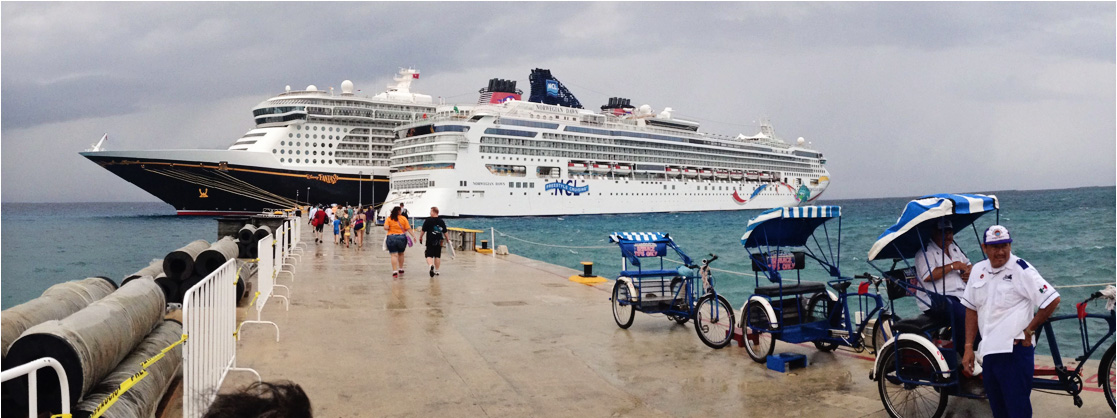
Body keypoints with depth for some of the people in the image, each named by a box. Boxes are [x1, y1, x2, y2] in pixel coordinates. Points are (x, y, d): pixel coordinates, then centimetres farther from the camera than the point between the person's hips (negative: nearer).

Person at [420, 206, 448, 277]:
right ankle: (436, 271, 19)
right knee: (437, 256, 13)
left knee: (429, 255, 0)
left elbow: (423, 231, -4)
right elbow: (445, 232, 11)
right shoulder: (442, 221, 4)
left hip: (430, 242, -4)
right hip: (439, 242, 4)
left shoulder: (428, 220, -7)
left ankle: (431, 265, -29)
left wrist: (420, 237, 11)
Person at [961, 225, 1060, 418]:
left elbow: (1052, 300, -9)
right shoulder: (978, 270, 10)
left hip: (1015, 350, -6)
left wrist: (1029, 330, -7)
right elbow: (972, 309, 14)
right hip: (989, 351, 6)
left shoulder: (1021, 269, -8)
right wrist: (968, 348, 10)